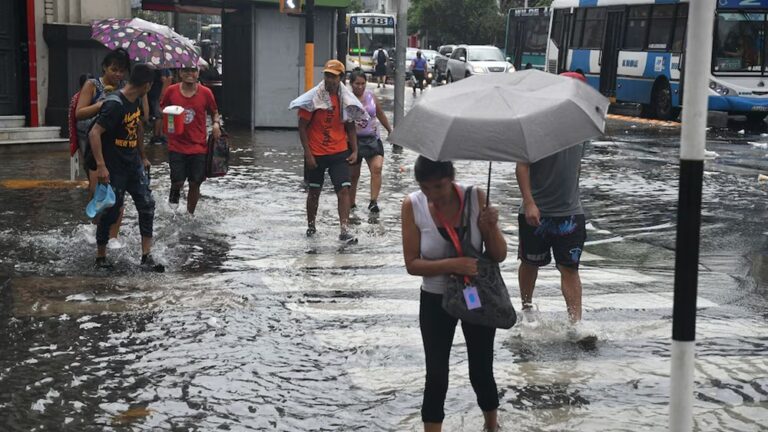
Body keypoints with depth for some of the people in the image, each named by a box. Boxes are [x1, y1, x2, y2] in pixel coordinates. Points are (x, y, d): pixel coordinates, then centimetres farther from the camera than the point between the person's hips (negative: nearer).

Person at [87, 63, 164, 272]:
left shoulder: (136, 101, 5)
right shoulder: (115, 104, -22)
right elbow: (94, 133, -26)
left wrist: (143, 157, 26)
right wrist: (101, 166, -31)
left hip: (134, 165, 8)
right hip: (114, 168, -8)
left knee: (147, 206, 0)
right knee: (110, 212, 2)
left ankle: (146, 257, 3)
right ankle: (101, 257, 20)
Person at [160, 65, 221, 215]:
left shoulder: (205, 93, -1)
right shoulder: (171, 91, -1)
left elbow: (214, 113, 12)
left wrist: (216, 124, -9)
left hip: (198, 146, 1)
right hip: (176, 145, 0)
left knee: (195, 183, 3)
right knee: (178, 181, -10)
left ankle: (190, 215, 22)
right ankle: (175, 191, 26)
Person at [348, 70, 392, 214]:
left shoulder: (371, 96, 4)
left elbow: (380, 114, 17)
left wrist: (390, 130, 24)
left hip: (372, 139, 3)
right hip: (355, 140, -3)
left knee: (377, 168, -17)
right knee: (353, 174, 7)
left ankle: (373, 201, -18)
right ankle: (350, 203, 24)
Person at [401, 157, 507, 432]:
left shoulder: (476, 197, -17)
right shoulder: (412, 206, -17)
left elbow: (499, 255, -11)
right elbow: (412, 264, -16)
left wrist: (491, 226, -31)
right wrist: (453, 265, -29)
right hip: (436, 300, 0)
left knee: (481, 371, 13)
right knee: (436, 376, 3)